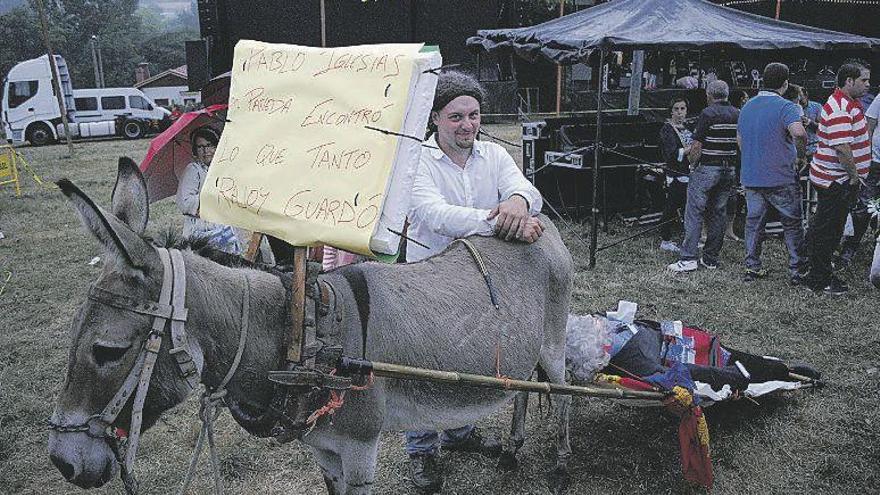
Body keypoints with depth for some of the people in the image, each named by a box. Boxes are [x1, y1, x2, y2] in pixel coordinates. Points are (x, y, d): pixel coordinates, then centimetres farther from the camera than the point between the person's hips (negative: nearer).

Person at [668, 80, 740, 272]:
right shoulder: (738, 114, 8)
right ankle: (711, 259, 15)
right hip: (730, 169, 7)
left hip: (707, 168, -7)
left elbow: (696, 146, -14)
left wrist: (691, 162, 2)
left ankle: (688, 258, -7)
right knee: (718, 213, 11)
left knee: (694, 212, -4)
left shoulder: (708, 113, -11)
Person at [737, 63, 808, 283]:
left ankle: (752, 267, 13)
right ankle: (797, 270, 11)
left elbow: (740, 140, 18)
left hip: (751, 177, 5)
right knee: (792, 224, 7)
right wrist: (801, 146, -11)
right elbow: (798, 132, -32)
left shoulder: (747, 106, 9)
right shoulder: (786, 107, -13)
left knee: (754, 222, 11)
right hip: (781, 178, -5)